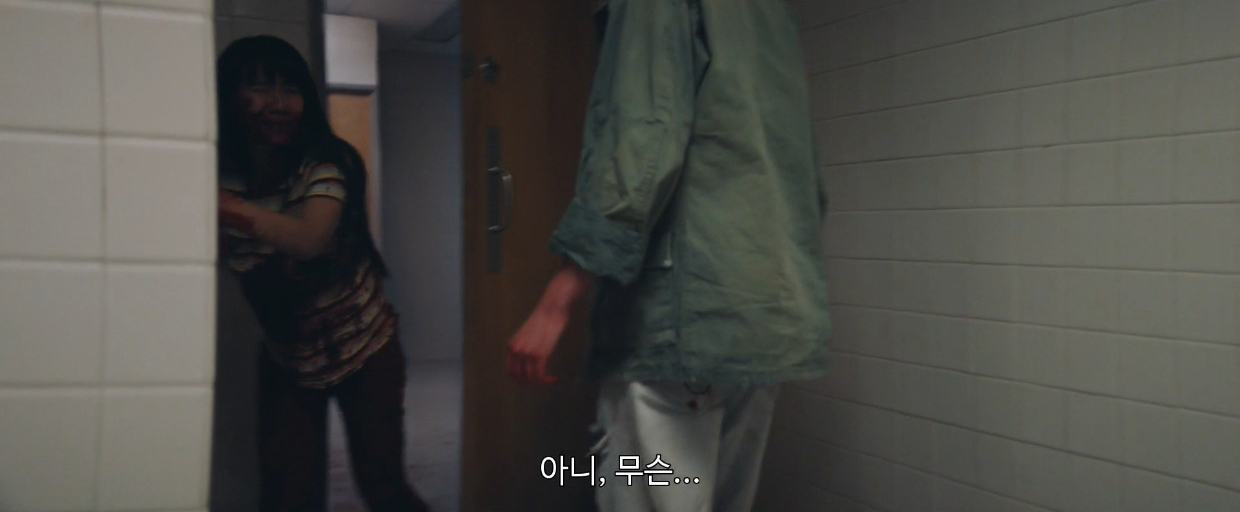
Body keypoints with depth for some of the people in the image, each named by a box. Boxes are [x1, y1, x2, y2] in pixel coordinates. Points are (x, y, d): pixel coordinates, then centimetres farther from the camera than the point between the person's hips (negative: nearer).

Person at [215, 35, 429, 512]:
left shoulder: (325, 163, -20)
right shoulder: (220, 176, -11)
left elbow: (309, 239, -40)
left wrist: (228, 206, -55)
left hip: (365, 346, -2)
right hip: (286, 357, 3)